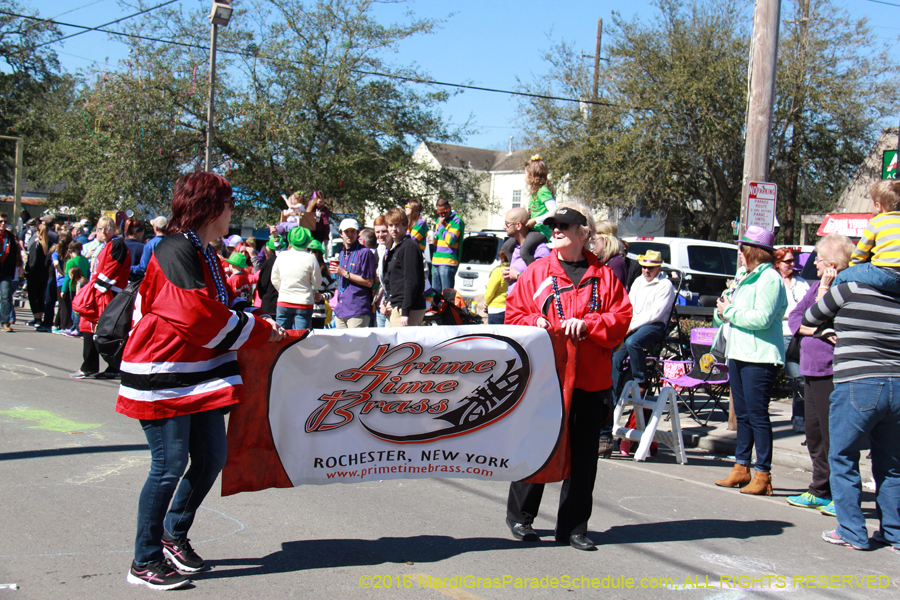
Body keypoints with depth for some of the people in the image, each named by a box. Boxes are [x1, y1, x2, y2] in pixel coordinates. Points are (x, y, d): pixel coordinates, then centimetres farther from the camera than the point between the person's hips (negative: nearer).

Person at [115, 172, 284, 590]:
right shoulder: (177, 251, -17)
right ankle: (145, 563, 8)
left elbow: (222, 305, 22)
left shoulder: (204, 254, 16)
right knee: (170, 466, -5)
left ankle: (175, 534, 30)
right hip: (165, 376, -10)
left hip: (199, 375, 10)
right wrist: (260, 330, -11)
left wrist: (259, 321, 4)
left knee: (212, 458, 11)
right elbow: (201, 318, -22)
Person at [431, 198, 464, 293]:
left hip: (448, 263, -8)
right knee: (435, 292, 10)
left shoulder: (456, 220, -8)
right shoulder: (439, 219, 19)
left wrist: (441, 226, -12)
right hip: (436, 262, 8)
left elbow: (450, 240, -19)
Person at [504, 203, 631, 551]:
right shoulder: (537, 272, 8)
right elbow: (514, 314, 7)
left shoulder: (603, 276, 8)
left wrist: (586, 325, -13)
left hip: (590, 380, 1)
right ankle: (520, 516, 21)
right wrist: (536, 324, -13)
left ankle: (573, 526, 16)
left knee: (583, 456, 5)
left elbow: (621, 319, 1)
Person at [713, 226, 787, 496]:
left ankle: (763, 476, -2)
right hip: (738, 353, 10)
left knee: (757, 415, -7)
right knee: (742, 414, 14)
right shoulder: (746, 278, 19)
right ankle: (741, 468, 22)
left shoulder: (770, 279, -11)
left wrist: (730, 312, -12)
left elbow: (762, 318, -23)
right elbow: (723, 314, 24)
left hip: (759, 358, -10)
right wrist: (722, 310, 1)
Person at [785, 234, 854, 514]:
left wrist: (824, 288, -12)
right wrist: (818, 330, -6)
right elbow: (794, 318, 10)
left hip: (832, 373, -9)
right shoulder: (818, 286, 14)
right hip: (811, 370, 9)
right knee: (814, 435, 16)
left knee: (834, 437, -5)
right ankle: (820, 491, 27)